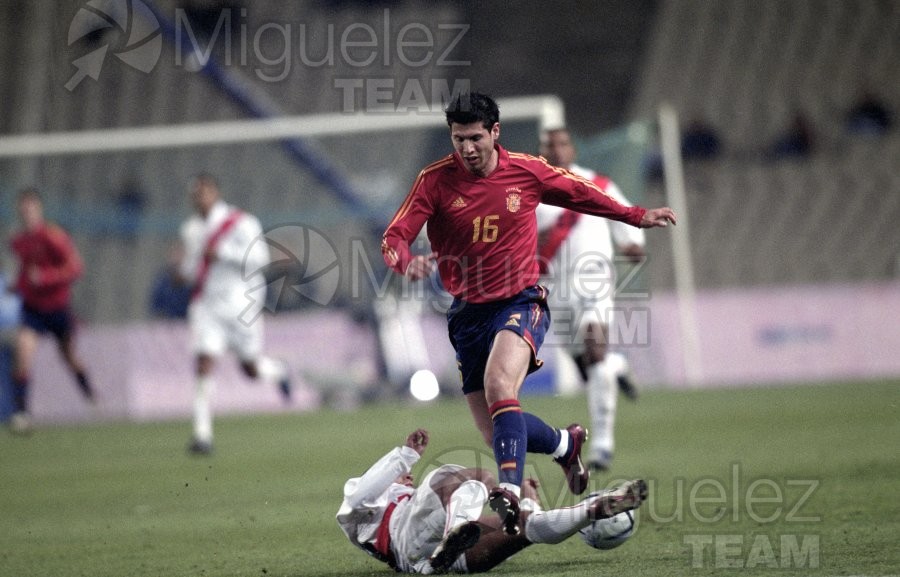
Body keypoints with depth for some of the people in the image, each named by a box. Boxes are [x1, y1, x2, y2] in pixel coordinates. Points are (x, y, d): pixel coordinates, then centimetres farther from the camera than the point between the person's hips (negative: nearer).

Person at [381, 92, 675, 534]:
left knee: (498, 385, -32)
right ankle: (565, 444, 34)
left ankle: (509, 490, -42)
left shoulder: (526, 171, -3)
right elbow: (394, 238, -11)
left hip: (521, 302, -2)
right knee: (497, 433, 3)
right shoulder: (435, 181, -6)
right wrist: (407, 262, -34)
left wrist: (636, 216, 20)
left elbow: (579, 193, 16)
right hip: (468, 312, 2)